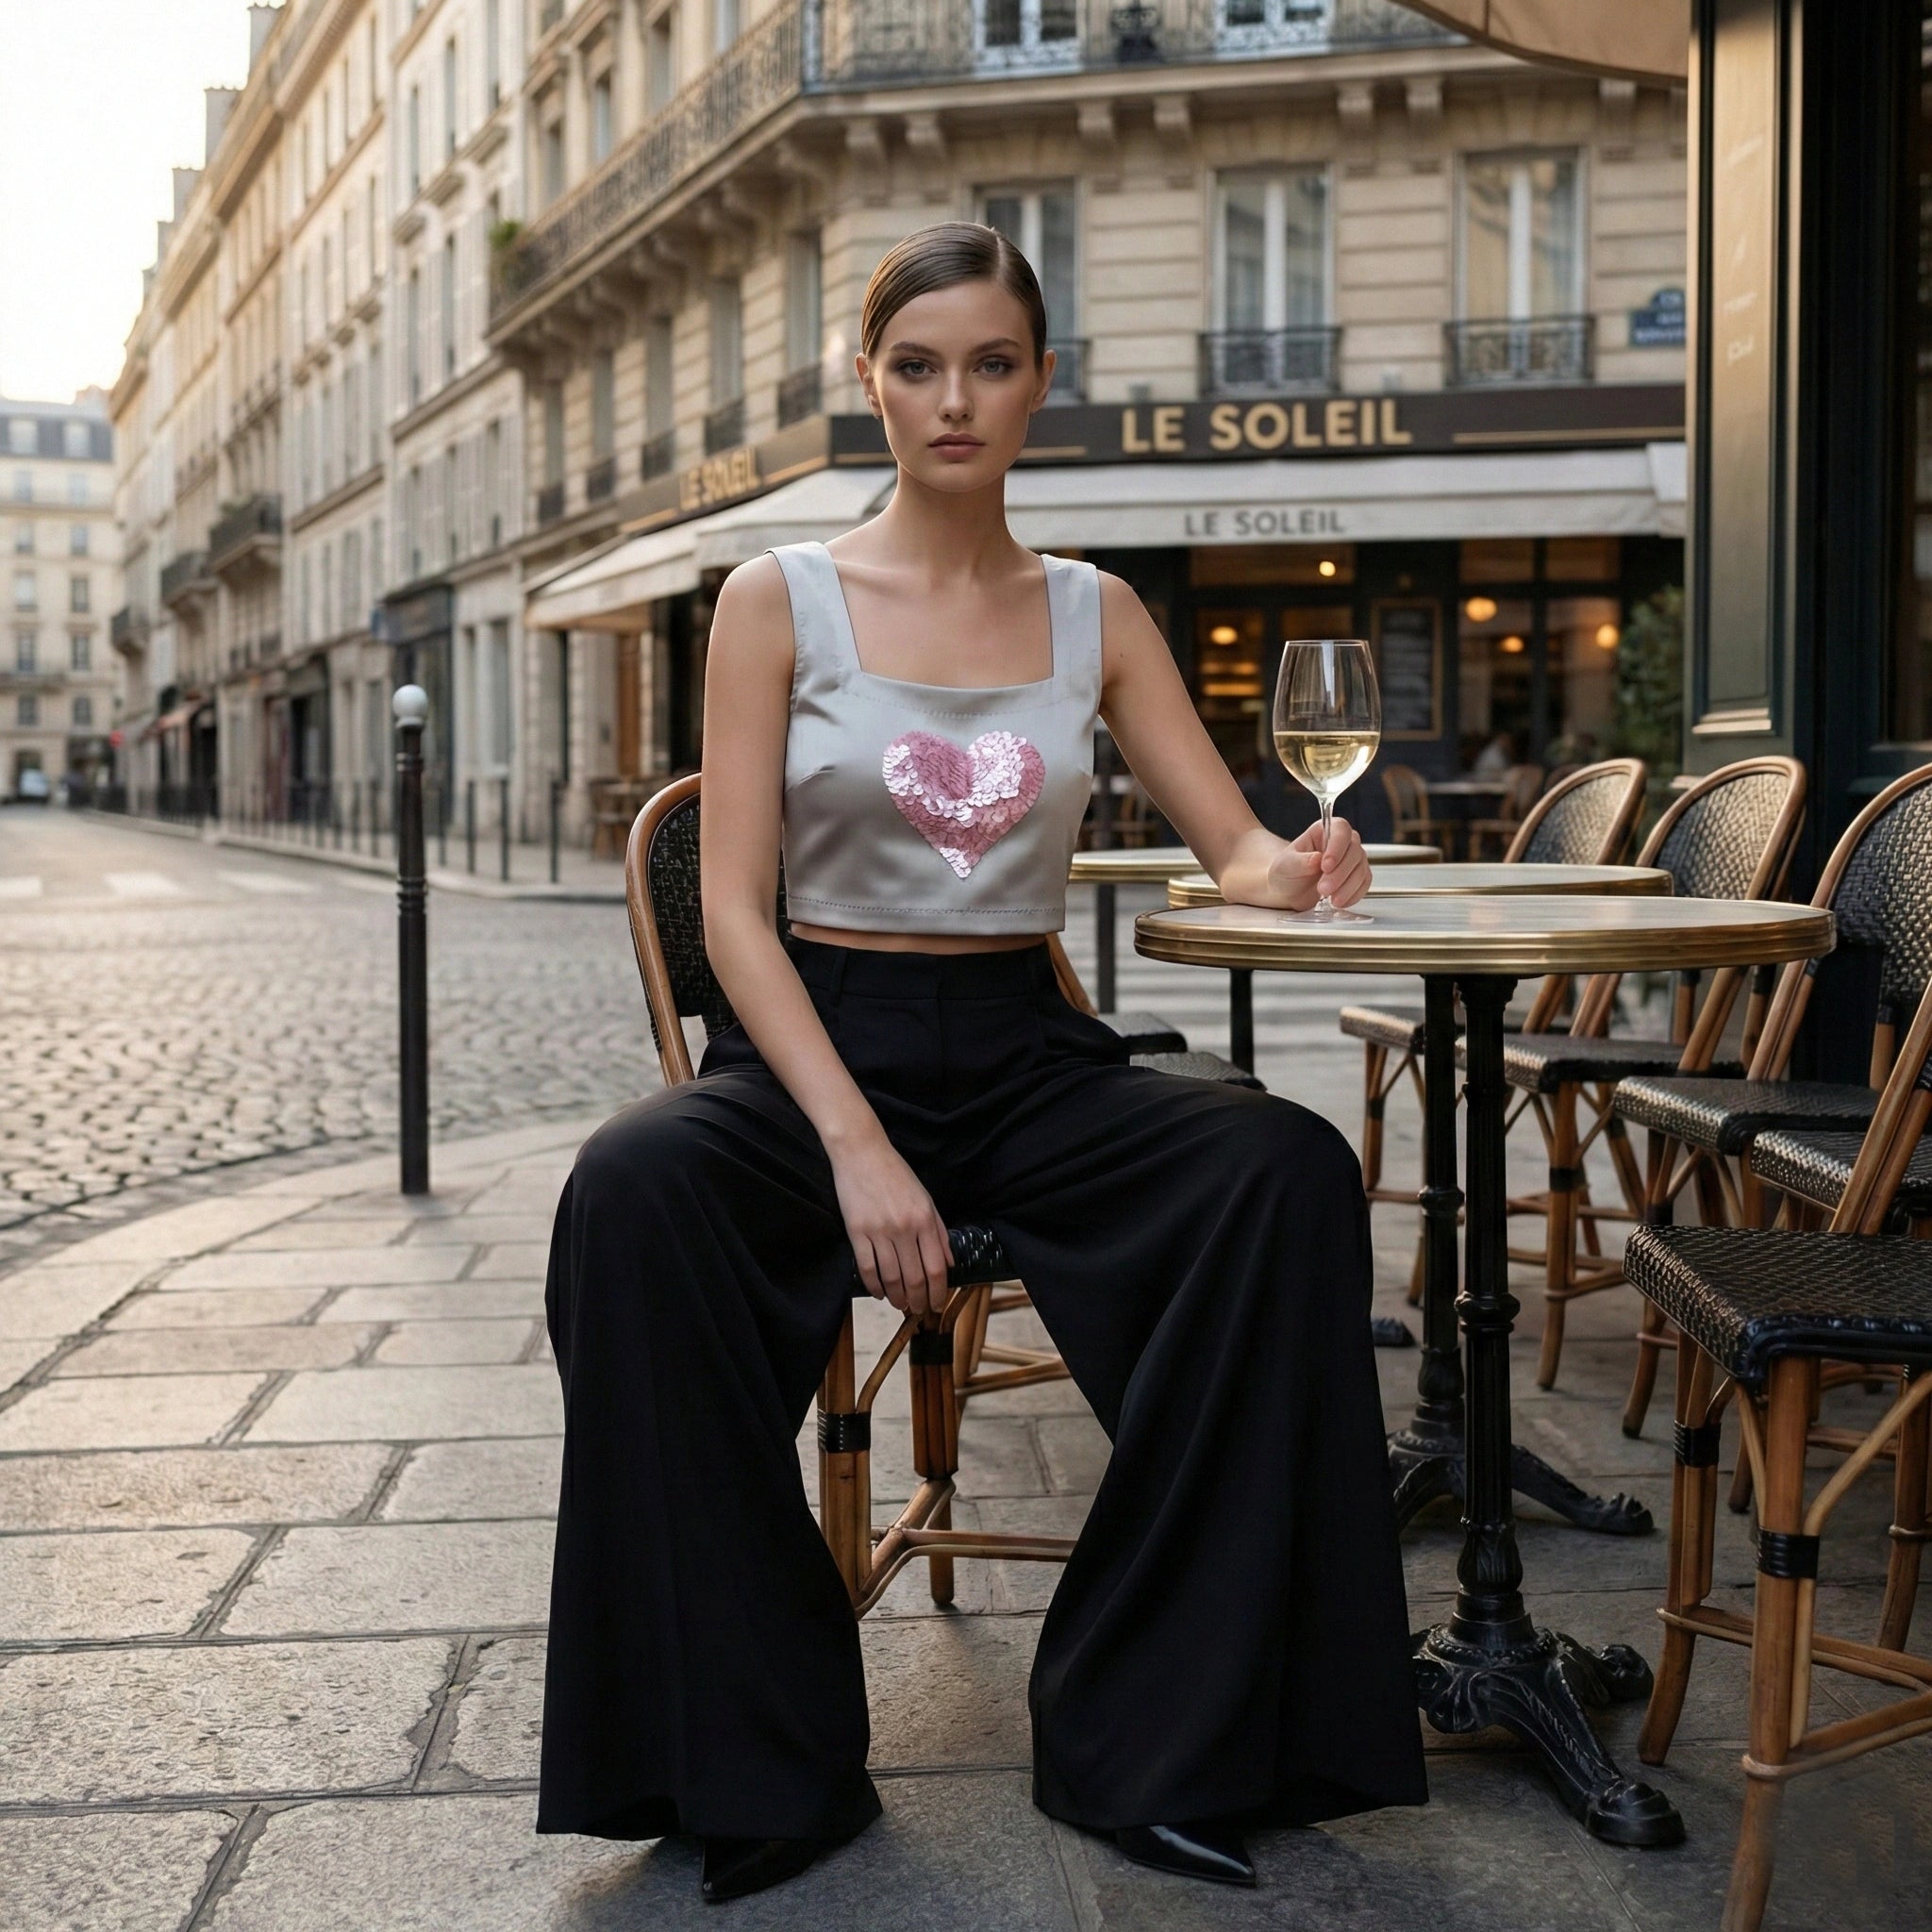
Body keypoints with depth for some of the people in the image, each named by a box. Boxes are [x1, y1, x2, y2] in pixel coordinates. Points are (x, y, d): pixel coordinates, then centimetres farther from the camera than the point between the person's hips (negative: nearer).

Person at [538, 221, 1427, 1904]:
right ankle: (755, 1764, -19)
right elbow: (735, 906, -6)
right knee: (635, 1191, -35)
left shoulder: (1095, 614, 11)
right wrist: (858, 1147, -19)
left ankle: (1153, 1741, -17)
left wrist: (1290, 869, -18)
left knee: (1290, 1172, -27)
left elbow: (1234, 845, 9)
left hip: (1028, 1056, 3)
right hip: (816, 1044, -2)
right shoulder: (782, 600, 2)